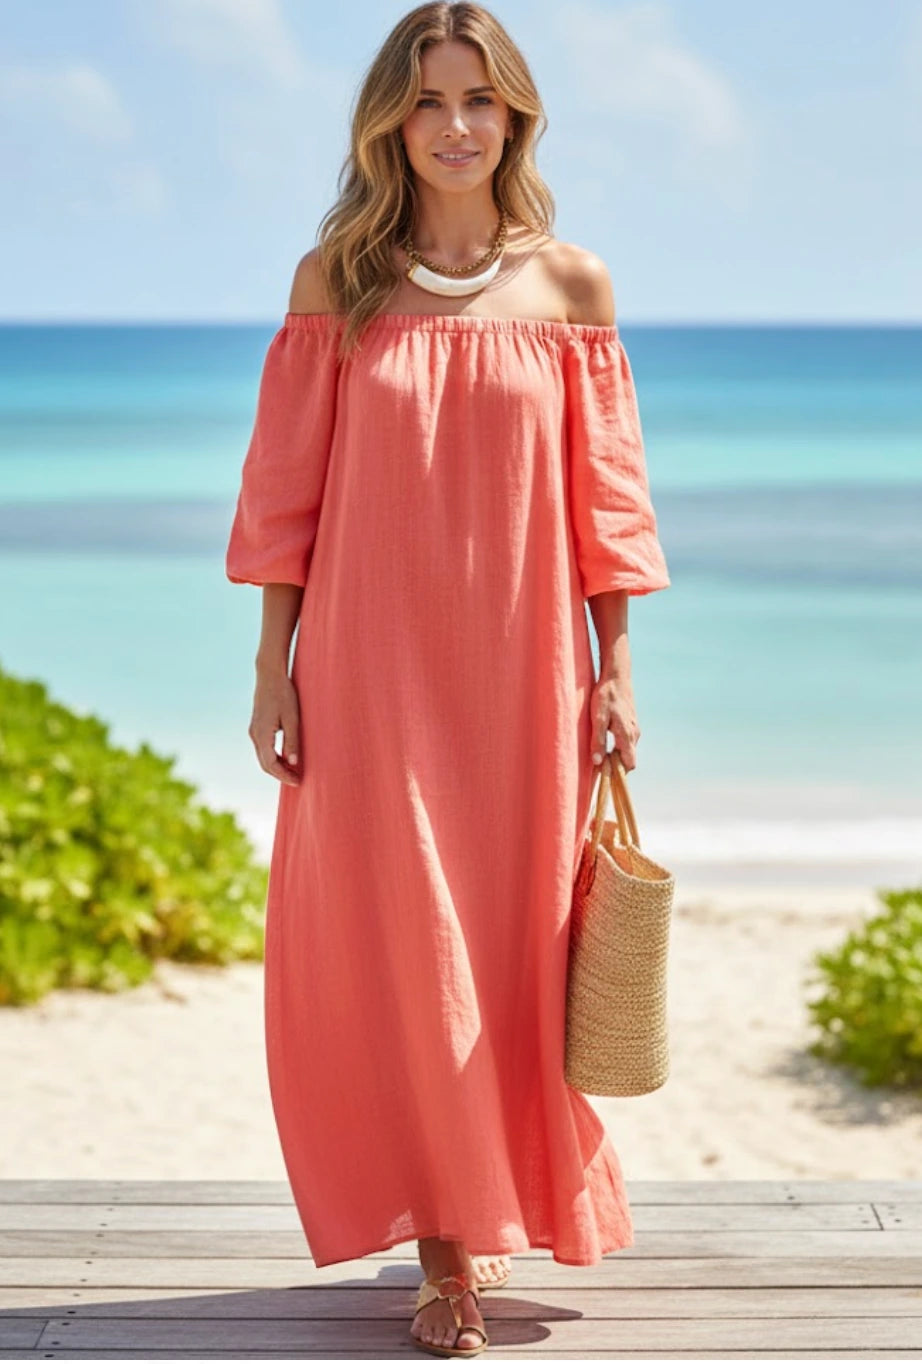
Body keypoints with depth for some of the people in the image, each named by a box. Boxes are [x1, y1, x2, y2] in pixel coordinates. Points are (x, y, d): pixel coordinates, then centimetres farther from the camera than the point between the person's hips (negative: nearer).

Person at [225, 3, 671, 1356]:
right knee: (392, 941, 0)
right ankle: (447, 1244, 14)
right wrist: (272, 664, -1)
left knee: (513, 936, 7)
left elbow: (604, 490, 5)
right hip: (370, 660, 0)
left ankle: (499, 1201, 31)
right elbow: (288, 484, 3)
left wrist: (616, 671, 1)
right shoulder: (335, 279, 3)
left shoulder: (571, 283, 3)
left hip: (519, 661, 1)